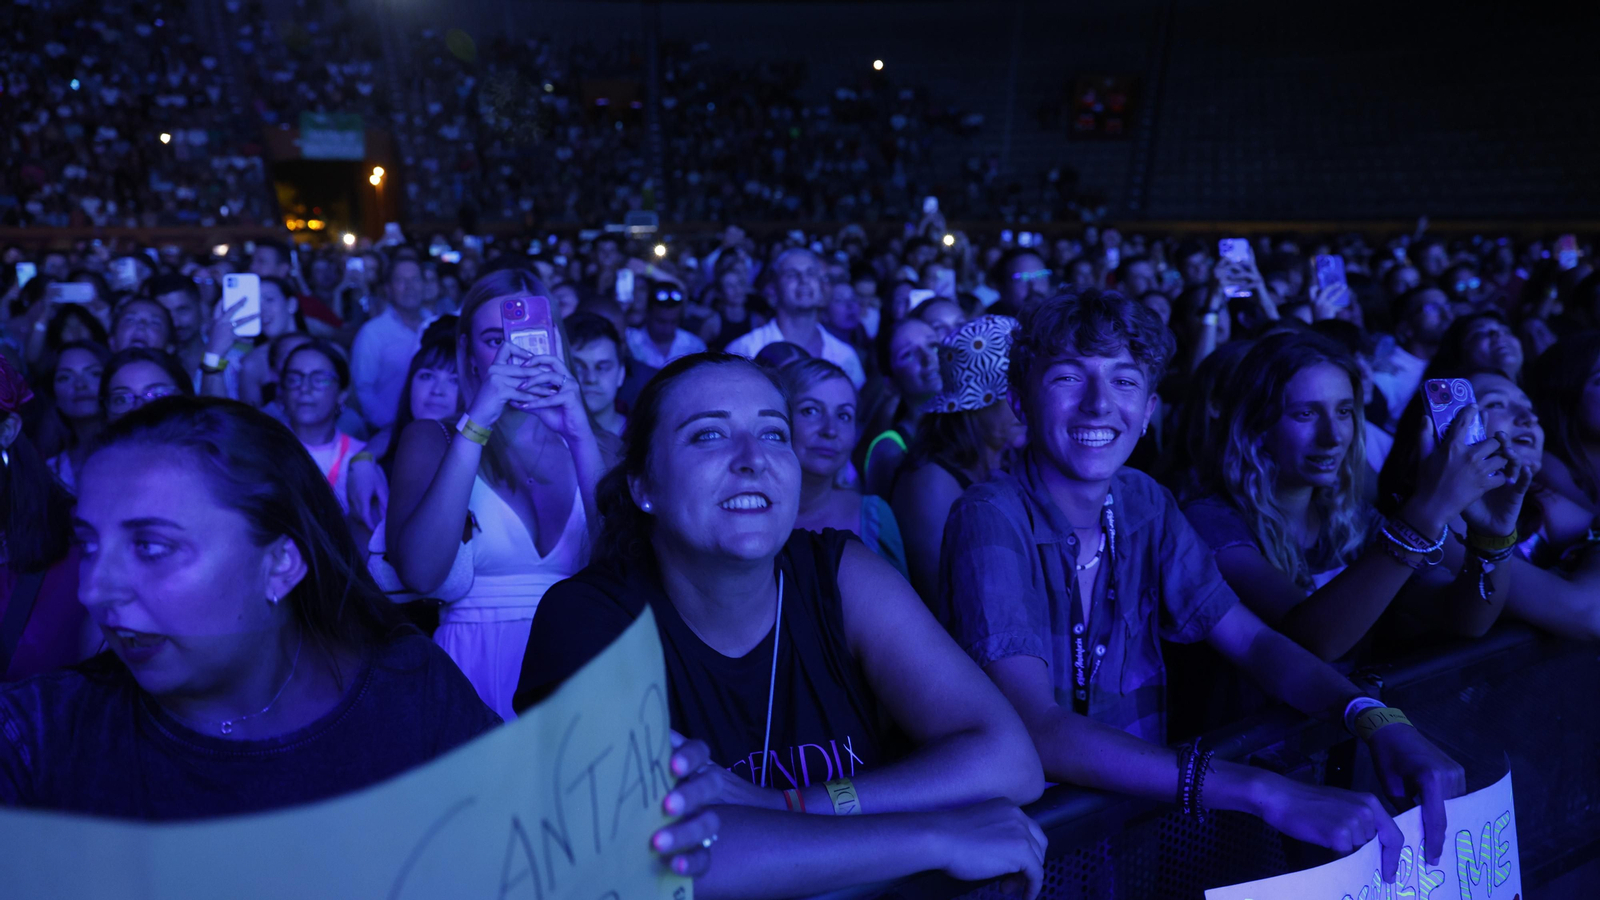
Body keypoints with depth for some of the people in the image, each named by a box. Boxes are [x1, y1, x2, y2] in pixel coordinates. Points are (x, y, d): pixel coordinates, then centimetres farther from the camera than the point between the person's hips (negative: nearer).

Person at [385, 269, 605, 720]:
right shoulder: (430, 439, 8)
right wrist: (477, 422, -14)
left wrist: (580, 435, -14)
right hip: (476, 669, -1)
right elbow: (419, 574, -11)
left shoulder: (581, 442, 12)